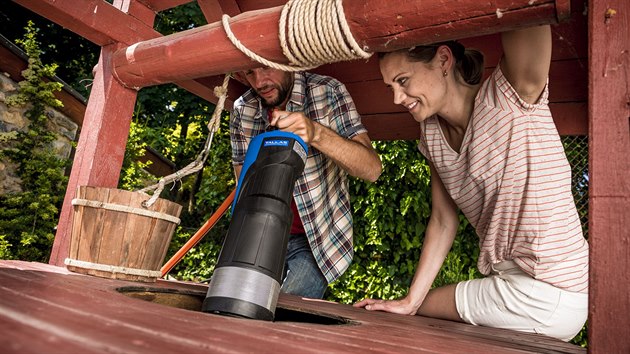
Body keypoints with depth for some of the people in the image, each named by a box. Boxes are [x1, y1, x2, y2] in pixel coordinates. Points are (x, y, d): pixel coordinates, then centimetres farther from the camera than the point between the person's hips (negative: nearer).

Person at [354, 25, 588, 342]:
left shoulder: (508, 100, -16)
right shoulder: (432, 136, 2)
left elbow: (531, 14, -34)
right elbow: (443, 221, 3)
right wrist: (409, 301, 1)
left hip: (547, 293, -6)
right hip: (506, 280, 6)